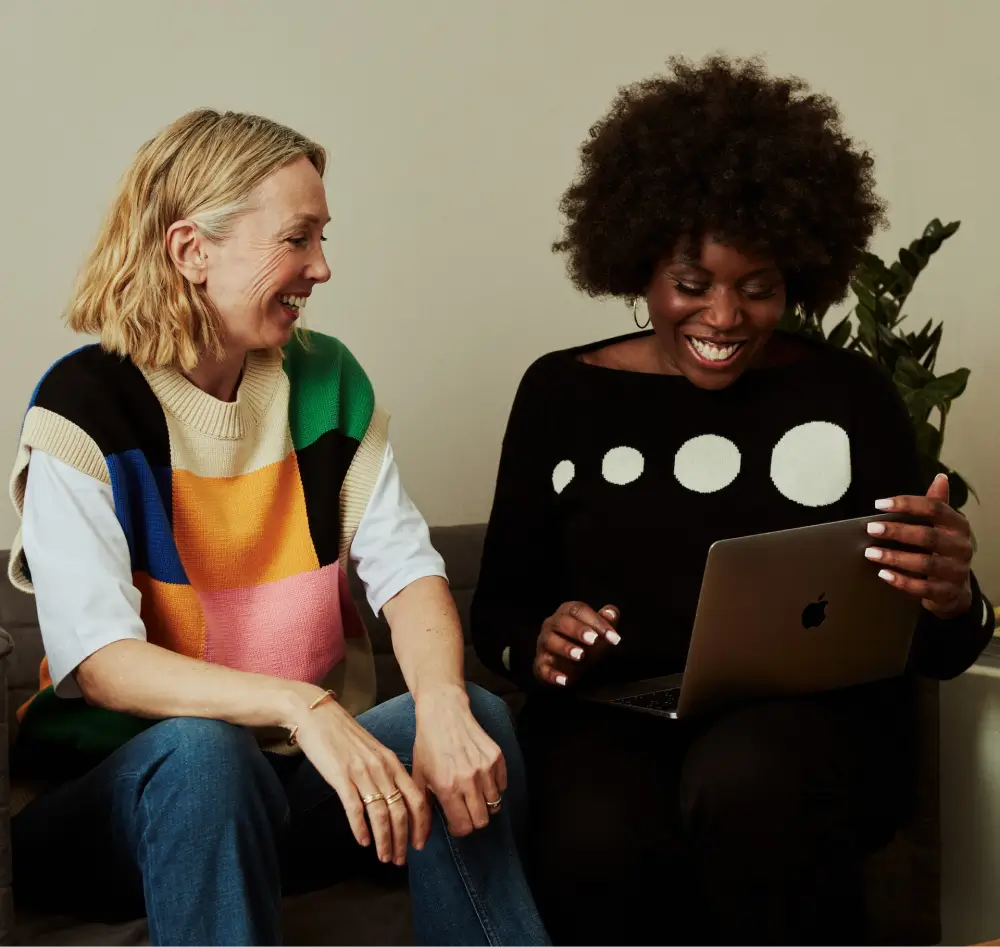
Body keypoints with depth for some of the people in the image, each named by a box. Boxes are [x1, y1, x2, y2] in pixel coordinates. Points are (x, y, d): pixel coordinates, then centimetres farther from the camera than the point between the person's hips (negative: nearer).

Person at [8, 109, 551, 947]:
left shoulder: (327, 380, 4)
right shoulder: (86, 407, -12)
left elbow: (405, 565, -3)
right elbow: (100, 660, -22)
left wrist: (441, 701, -26)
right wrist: (300, 708, -37)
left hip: (306, 769, 4)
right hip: (128, 780, -4)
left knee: (478, 719, -22)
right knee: (203, 753, -36)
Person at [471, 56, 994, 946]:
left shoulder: (850, 394, 5)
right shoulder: (560, 394, 9)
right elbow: (500, 604, 13)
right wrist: (537, 644, -10)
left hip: (813, 714, 0)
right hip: (614, 718, 1)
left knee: (747, 785, -35)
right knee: (598, 845, -34)